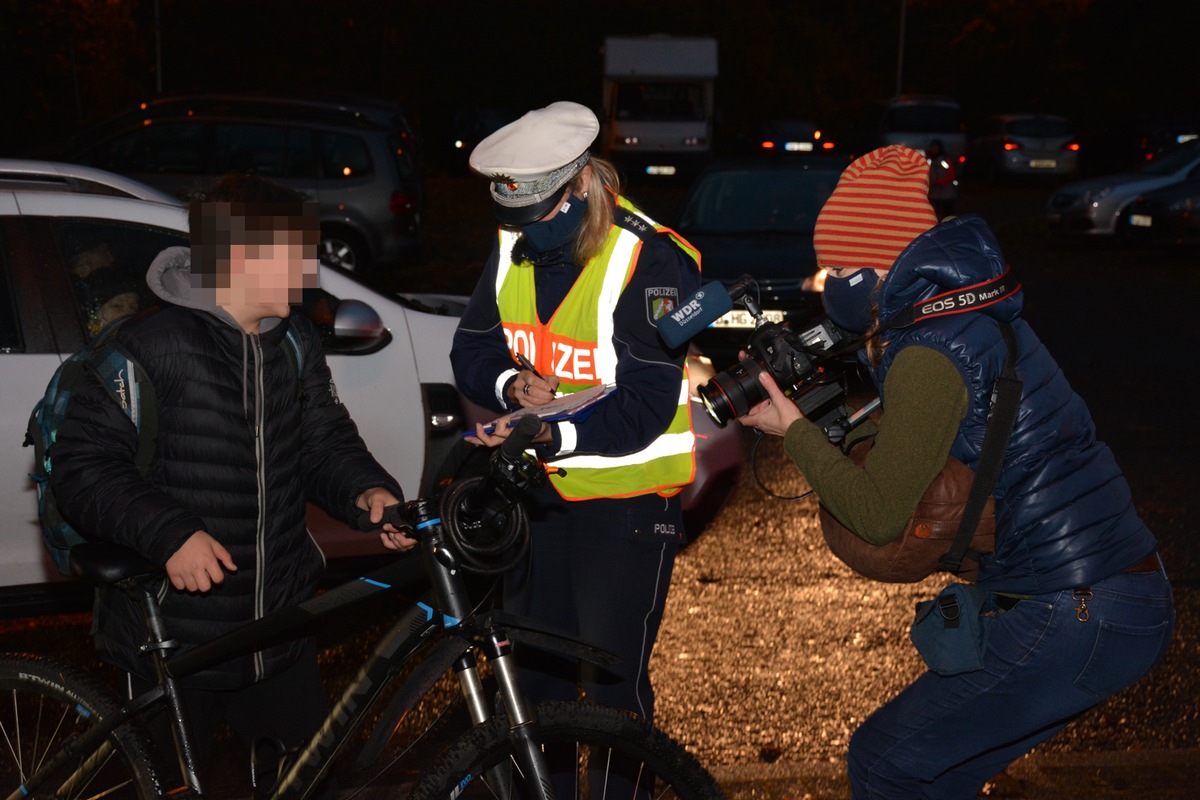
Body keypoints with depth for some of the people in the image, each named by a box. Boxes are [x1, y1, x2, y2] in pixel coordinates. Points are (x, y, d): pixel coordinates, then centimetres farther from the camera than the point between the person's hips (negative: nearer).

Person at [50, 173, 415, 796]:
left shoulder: (297, 341, 6)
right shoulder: (151, 346, -15)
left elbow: (323, 440, 11)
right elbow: (82, 467, -14)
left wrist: (366, 490, -10)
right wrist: (167, 532, -26)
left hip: (281, 630, 6)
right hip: (172, 641, -5)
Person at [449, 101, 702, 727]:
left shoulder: (649, 260, -19)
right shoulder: (514, 248, 1)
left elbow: (646, 405, -22)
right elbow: (471, 349, 5)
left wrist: (552, 434, -35)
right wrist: (511, 385, -18)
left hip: (626, 501, -6)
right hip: (540, 490, 6)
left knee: (613, 682, -1)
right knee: (535, 673, 16)